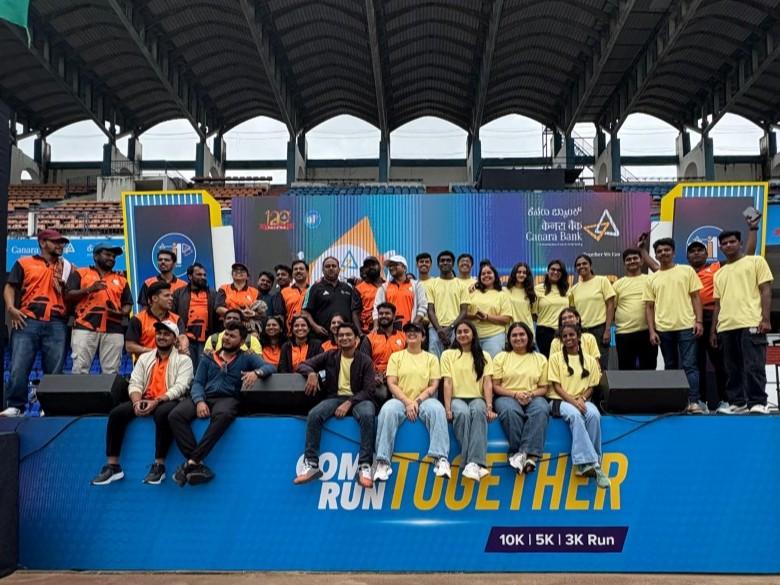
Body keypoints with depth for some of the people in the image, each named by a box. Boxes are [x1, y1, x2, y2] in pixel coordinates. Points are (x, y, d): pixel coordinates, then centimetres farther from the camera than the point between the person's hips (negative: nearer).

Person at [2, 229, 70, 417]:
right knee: (19, 366, -8)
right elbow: (10, 287, 10)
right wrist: (11, 307, -6)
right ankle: (15, 406, -1)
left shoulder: (67, 267, 20)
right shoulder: (24, 263, 15)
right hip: (27, 322, -2)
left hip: (56, 324, 2)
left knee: (55, 369, -1)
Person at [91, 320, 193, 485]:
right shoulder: (145, 358, 19)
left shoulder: (183, 359, 4)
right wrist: (136, 402, -15)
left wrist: (156, 401, -24)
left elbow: (180, 387, -10)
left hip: (168, 401, -5)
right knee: (116, 413, -21)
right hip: (145, 401, 5)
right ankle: (112, 466, -16)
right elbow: (135, 383, 8)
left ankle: (159, 466, -28)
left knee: (163, 413, -39)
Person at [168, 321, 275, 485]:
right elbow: (197, 383, 12)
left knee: (223, 415, -40)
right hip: (204, 397, 3)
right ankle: (197, 465, -29)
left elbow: (271, 367, -1)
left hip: (228, 399, -3)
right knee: (175, 415, -26)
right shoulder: (208, 358, 21)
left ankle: (191, 462, -33)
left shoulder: (247, 358, 13)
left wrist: (256, 372, -25)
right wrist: (199, 401, -11)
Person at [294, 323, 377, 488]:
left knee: (368, 415, -37)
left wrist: (349, 403, -21)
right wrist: (312, 373, -13)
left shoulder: (365, 361, 1)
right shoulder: (330, 356, 9)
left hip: (358, 398, -2)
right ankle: (311, 464, -23)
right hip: (335, 397, 2)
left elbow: (369, 390, -6)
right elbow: (302, 365, 12)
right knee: (313, 415, -29)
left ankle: (364, 466, -33)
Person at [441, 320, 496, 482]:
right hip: (457, 398, 0)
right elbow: (447, 383, 0)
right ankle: (475, 463, -38)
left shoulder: (484, 356, 15)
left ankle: (474, 463, -44)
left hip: (477, 398, 1)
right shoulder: (448, 355, 11)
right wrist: (447, 409, -13)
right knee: (463, 413, -37)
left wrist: (489, 407, -14)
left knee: (479, 411, -37)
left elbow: (488, 383, 2)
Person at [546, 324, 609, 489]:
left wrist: (581, 398, -11)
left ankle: (585, 463, -27)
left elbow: (591, 387, 11)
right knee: (575, 415, -38)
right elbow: (556, 386, -2)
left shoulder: (590, 360, 14)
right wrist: (573, 401, -17)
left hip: (583, 400, 2)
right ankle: (590, 462, -41)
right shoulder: (556, 358, 6)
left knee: (594, 414, -34)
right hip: (560, 400, -2)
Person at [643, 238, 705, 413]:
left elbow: (695, 297, 4)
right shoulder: (652, 279, 10)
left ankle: (694, 401, -7)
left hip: (686, 326, -2)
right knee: (670, 366, 10)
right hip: (663, 329, 3)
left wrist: (698, 321, -6)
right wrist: (652, 331, 0)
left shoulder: (687, 271, 6)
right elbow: (649, 307, 8)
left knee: (689, 365, -7)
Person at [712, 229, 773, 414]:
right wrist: (714, 330, 15)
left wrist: (765, 319, -11)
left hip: (751, 323, -5)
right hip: (725, 327, 5)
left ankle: (758, 403, -4)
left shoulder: (756, 261, 8)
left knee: (753, 366, -8)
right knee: (732, 368, 7)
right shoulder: (719, 273, 21)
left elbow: (766, 290, 0)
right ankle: (737, 402, 12)